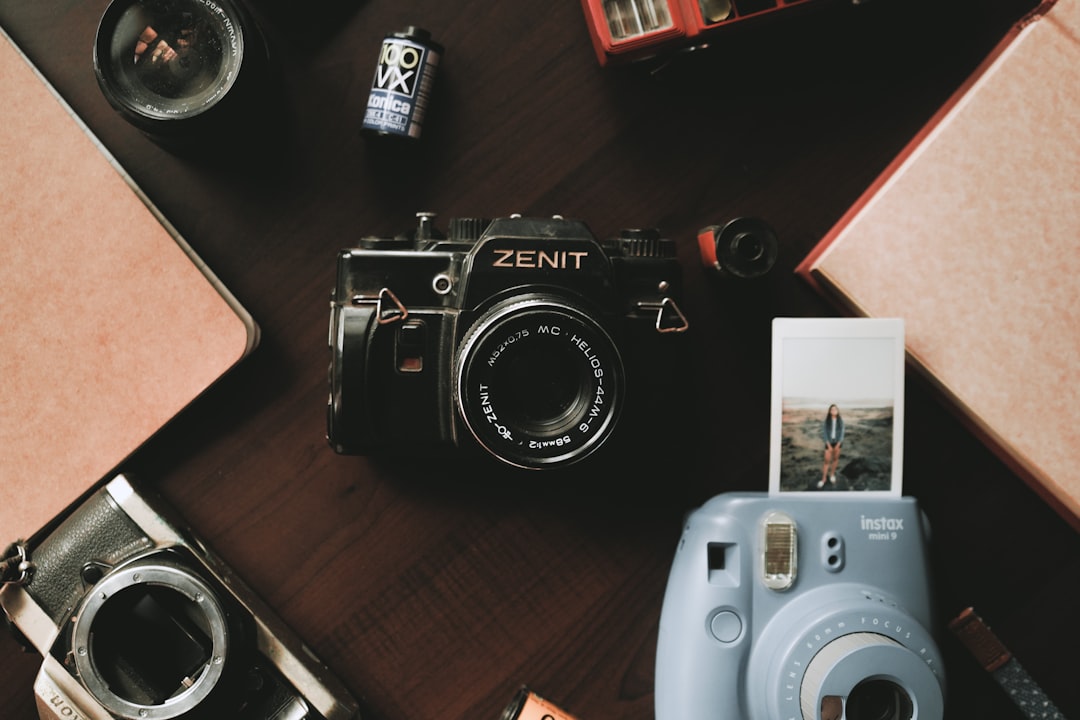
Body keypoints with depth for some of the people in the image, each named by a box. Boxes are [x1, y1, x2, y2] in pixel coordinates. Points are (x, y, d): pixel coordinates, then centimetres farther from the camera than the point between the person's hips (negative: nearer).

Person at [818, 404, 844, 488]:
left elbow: (842, 433, -4)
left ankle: (832, 474, 31)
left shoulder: (840, 421, -6)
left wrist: (838, 445, -12)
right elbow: (824, 432, -8)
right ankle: (823, 479, 6)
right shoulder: (826, 421, -9)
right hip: (829, 442, -1)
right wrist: (829, 446, -12)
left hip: (837, 442, 1)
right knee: (827, 461, -2)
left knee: (835, 459, 11)